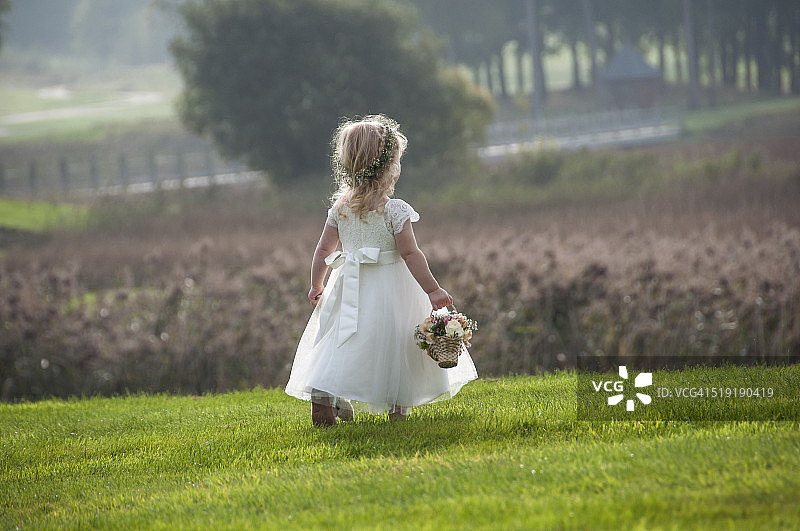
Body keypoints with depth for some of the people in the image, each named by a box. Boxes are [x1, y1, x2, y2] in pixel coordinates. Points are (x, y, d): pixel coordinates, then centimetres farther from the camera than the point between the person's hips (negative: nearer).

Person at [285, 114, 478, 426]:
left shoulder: (340, 208, 0)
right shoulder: (394, 210, -15)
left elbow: (323, 251, 4)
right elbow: (410, 254, -18)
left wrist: (316, 286, 17)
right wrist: (432, 290, -15)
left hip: (351, 289, 4)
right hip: (389, 290, -4)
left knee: (341, 341, 10)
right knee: (392, 343, 11)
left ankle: (322, 392, -8)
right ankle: (398, 405, 19)